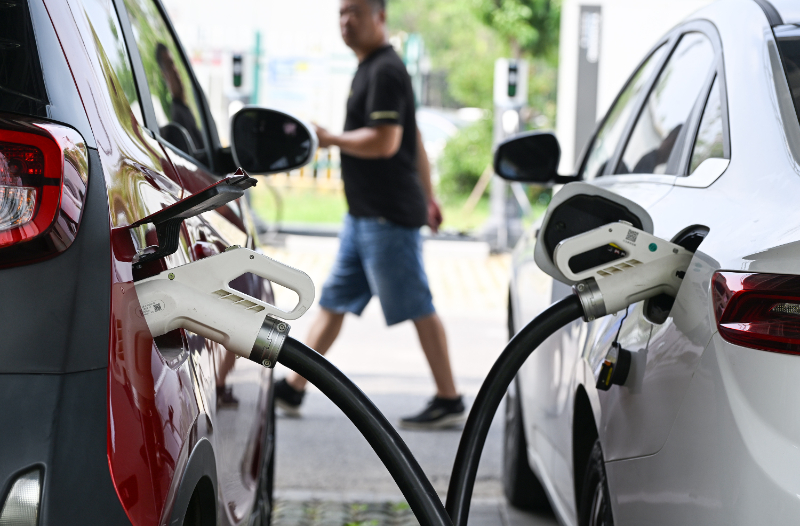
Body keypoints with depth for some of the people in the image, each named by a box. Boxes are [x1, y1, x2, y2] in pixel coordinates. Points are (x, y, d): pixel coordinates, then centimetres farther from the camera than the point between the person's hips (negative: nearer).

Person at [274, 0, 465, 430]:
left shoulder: (385, 72, -15)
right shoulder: (372, 69, 17)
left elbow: (385, 141, -25)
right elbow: (415, 140, 22)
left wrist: (329, 139, -14)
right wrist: (428, 197, 24)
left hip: (389, 216, -10)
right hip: (363, 214, 10)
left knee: (417, 307, -5)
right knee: (334, 301, 12)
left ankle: (449, 401, 1)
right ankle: (292, 388, 18)